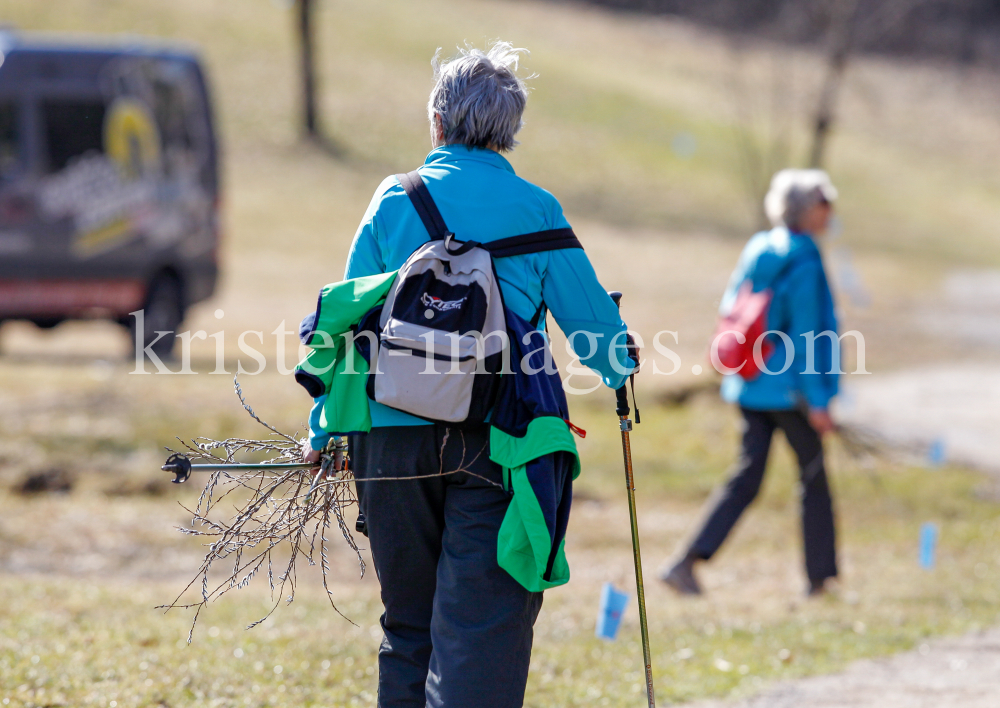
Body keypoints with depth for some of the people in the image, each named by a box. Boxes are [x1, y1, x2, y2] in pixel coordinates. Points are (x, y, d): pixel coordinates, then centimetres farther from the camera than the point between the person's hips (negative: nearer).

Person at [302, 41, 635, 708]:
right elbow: (591, 317, 5)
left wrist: (324, 431, 15)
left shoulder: (394, 201, 5)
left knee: (408, 627, 15)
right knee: (481, 629, -5)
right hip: (494, 445, -2)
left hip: (392, 438, 3)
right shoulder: (535, 209, 0)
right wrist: (620, 369, 28)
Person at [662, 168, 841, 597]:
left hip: (751, 385, 7)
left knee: (747, 477, 7)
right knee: (814, 478, 8)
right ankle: (820, 578, 15)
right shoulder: (804, 264, -16)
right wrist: (816, 400, -15)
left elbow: (730, 309, 13)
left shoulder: (758, 249, 7)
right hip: (789, 387, -7)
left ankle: (687, 563, -5)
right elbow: (806, 334, -18)